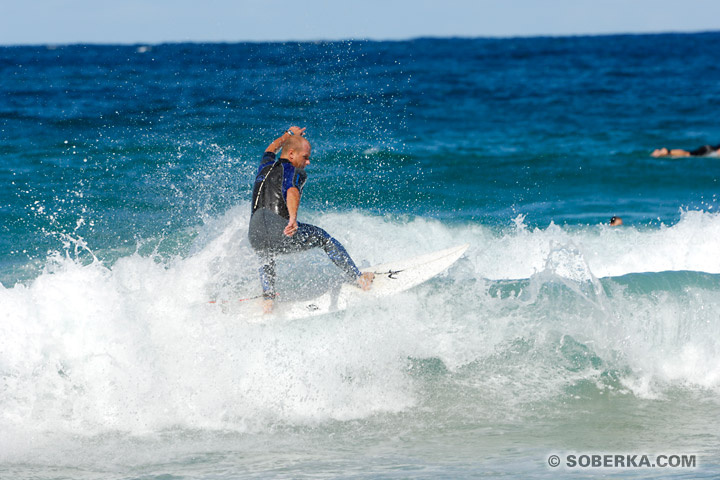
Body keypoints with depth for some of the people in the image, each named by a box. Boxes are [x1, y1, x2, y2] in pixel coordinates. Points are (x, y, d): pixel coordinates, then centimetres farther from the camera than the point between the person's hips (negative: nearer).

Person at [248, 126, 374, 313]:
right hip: (281, 231, -5)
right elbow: (292, 192, -18)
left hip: (255, 235, 5)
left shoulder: (265, 166, 24)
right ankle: (359, 278, 32)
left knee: (266, 258, 42)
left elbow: (269, 150, 51)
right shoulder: (295, 172, 6)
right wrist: (293, 218, -36)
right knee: (323, 238, 24)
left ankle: (268, 297, 23)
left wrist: (288, 135, 67)